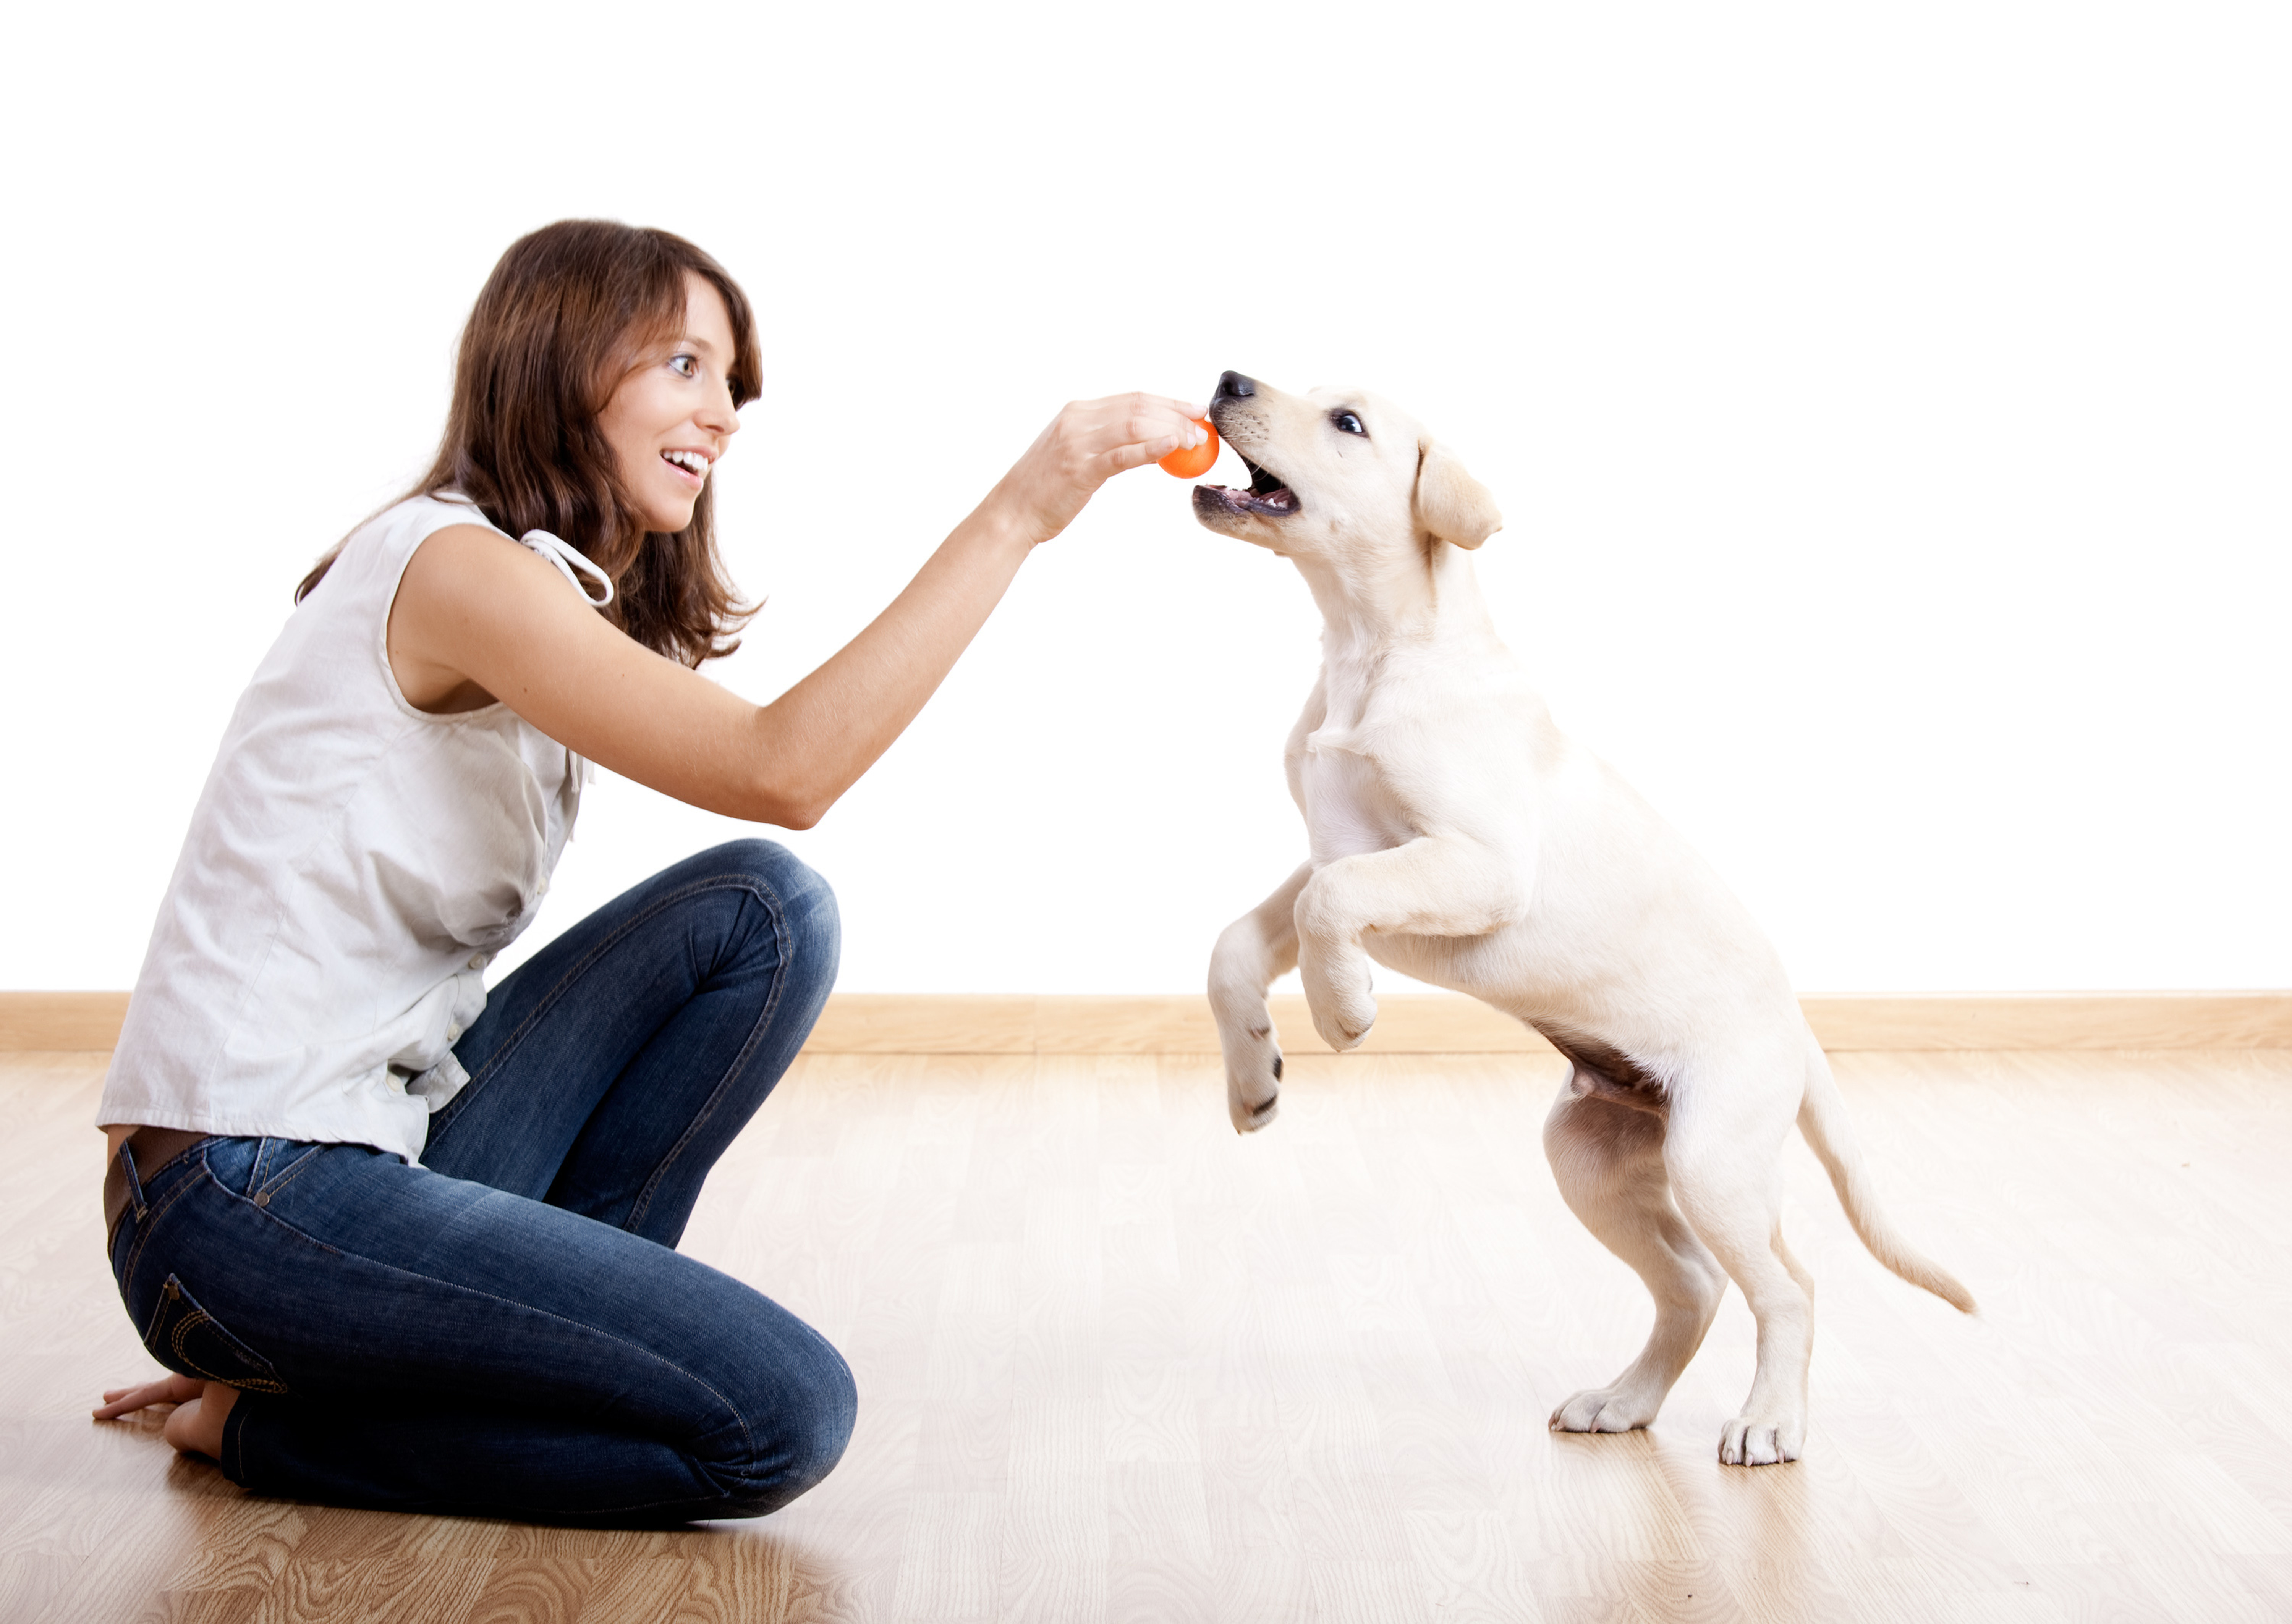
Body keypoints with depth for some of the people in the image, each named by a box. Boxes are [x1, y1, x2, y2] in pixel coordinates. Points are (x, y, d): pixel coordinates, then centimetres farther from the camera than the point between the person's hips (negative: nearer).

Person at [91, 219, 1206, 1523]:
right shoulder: (455, 565, -16)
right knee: (783, 1418, -16)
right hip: (241, 1202, -9)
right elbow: (783, 771, -27)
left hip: (382, 1133, 9)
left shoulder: (576, 602, 15)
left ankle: (529, 1313, 3)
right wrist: (1015, 516, -25)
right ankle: (269, 1420, -2)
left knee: (763, 907, -2)